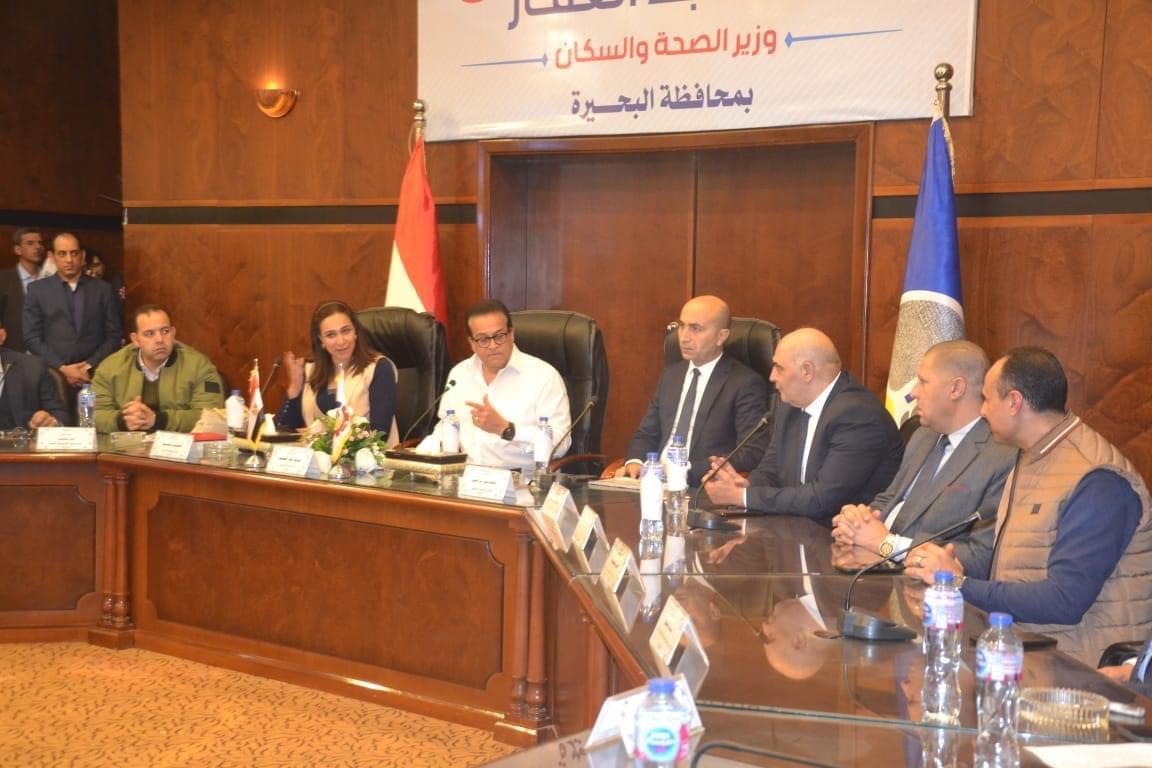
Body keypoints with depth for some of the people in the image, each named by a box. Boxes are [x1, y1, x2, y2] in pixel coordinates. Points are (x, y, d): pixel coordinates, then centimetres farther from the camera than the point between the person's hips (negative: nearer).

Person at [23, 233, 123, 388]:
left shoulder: (103, 289, 7)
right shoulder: (37, 290, 6)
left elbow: (114, 335, 5)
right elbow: (32, 337, 1)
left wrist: (90, 366, -6)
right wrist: (62, 368, -9)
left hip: (94, 375, 0)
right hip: (53, 374, 0)